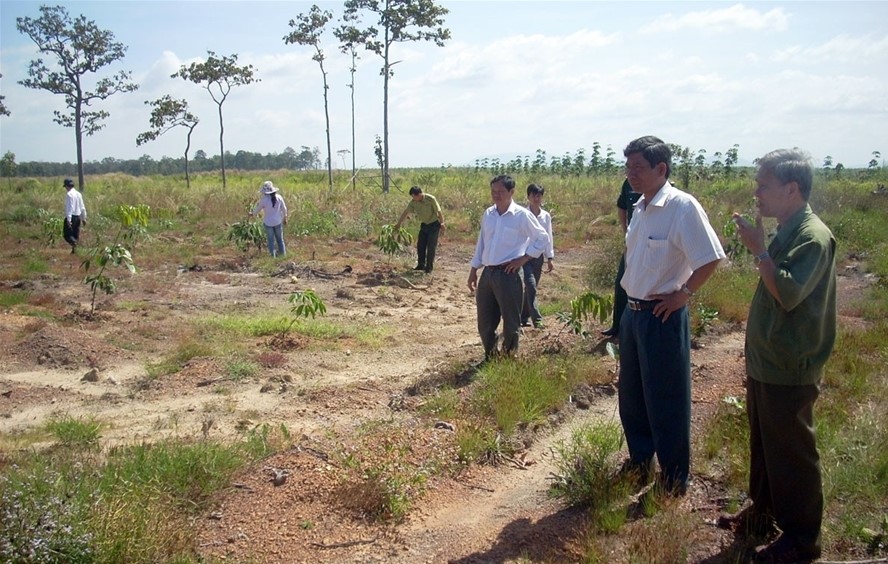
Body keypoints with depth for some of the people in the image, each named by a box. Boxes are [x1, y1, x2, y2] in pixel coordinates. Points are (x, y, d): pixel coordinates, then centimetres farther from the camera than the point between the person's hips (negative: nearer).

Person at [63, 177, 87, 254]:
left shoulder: (69, 194, -14)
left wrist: (68, 219, -23)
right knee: (76, 234, 12)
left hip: (71, 217, -7)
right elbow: (82, 207, 15)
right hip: (78, 217, 8)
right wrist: (84, 218, 22)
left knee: (67, 234, -3)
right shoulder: (78, 194, 11)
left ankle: (74, 243, -25)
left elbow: (70, 207, -20)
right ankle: (74, 249, 15)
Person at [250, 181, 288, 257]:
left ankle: (272, 254, 20)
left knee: (271, 240, 12)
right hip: (278, 222, 3)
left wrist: (252, 214, 19)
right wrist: (285, 218, 16)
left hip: (268, 223, -3)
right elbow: (284, 209, 0)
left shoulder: (263, 200, -19)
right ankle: (282, 253, 27)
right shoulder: (278, 197, -11)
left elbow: (257, 209, -3)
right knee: (280, 238, 18)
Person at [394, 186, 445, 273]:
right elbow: (406, 212, 0)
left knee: (431, 246, -5)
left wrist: (442, 223, -12)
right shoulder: (413, 202, -10)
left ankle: (429, 267, 4)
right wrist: (399, 223, 6)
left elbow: (438, 211, -17)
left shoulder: (431, 199, -24)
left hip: (434, 224, -5)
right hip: (424, 224, 5)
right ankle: (421, 265, 17)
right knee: (420, 245, 5)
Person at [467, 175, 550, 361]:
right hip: (487, 273, 6)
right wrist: (473, 270, 14)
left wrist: (524, 258, -8)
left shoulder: (522, 215, -8)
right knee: (485, 322, 11)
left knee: (510, 322, 3)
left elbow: (543, 239, -4)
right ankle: (490, 359, 29)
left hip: (507, 274, -5)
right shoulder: (487, 214, 8)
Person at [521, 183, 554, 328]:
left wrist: (549, 258, 9)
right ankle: (537, 318, -16)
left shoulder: (546, 216, 5)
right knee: (531, 285, -17)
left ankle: (524, 317, 22)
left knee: (531, 287, 11)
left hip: (538, 255, 5)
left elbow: (548, 237, 11)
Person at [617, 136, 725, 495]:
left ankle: (674, 481, 20)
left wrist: (683, 293, -15)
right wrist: (630, 302, 11)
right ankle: (639, 462, 38)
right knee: (630, 395, 19)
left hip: (663, 316, -8)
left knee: (666, 402, 3)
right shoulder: (640, 208, 8)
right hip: (633, 313, 8)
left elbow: (710, 260, -20)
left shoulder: (682, 206, -17)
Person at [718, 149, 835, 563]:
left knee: (793, 455, 5)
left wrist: (758, 250, -23)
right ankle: (763, 513, 38)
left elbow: (788, 294, -29)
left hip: (790, 373, -9)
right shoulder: (785, 234, 10)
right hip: (765, 365, 9)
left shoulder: (813, 237, -19)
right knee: (763, 446, 21)